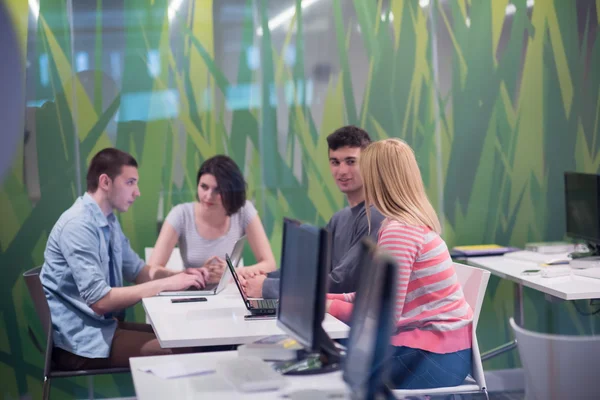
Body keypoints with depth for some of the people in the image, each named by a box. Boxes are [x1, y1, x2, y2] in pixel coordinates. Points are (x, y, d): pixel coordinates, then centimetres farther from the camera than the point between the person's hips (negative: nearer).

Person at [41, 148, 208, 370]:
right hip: (79, 338, -9)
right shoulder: (79, 225, -22)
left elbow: (138, 271, 15)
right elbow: (100, 300, -27)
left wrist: (179, 275, -4)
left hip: (101, 325, 9)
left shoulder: (109, 221, 7)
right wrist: (166, 284, -24)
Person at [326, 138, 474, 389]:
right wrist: (327, 299, 7)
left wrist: (329, 306, -7)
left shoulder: (398, 231, -21)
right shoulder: (412, 223, 10)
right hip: (438, 345, 9)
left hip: (433, 356, -9)